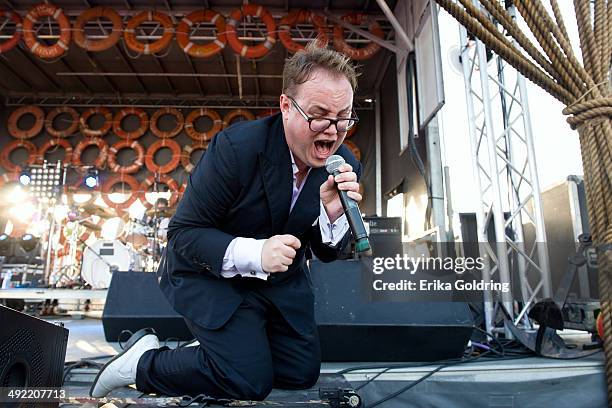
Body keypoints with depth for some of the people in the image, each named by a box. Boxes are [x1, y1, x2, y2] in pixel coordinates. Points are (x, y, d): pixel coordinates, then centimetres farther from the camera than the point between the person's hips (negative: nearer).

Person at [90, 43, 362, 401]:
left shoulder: (346, 165, -13)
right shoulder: (237, 146, -28)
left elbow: (327, 253, -5)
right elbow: (184, 232, -23)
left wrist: (332, 212, -28)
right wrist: (254, 253, -38)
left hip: (280, 277, 6)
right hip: (209, 271, -6)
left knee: (303, 373, 9)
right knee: (250, 381, -14)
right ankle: (145, 363, 8)